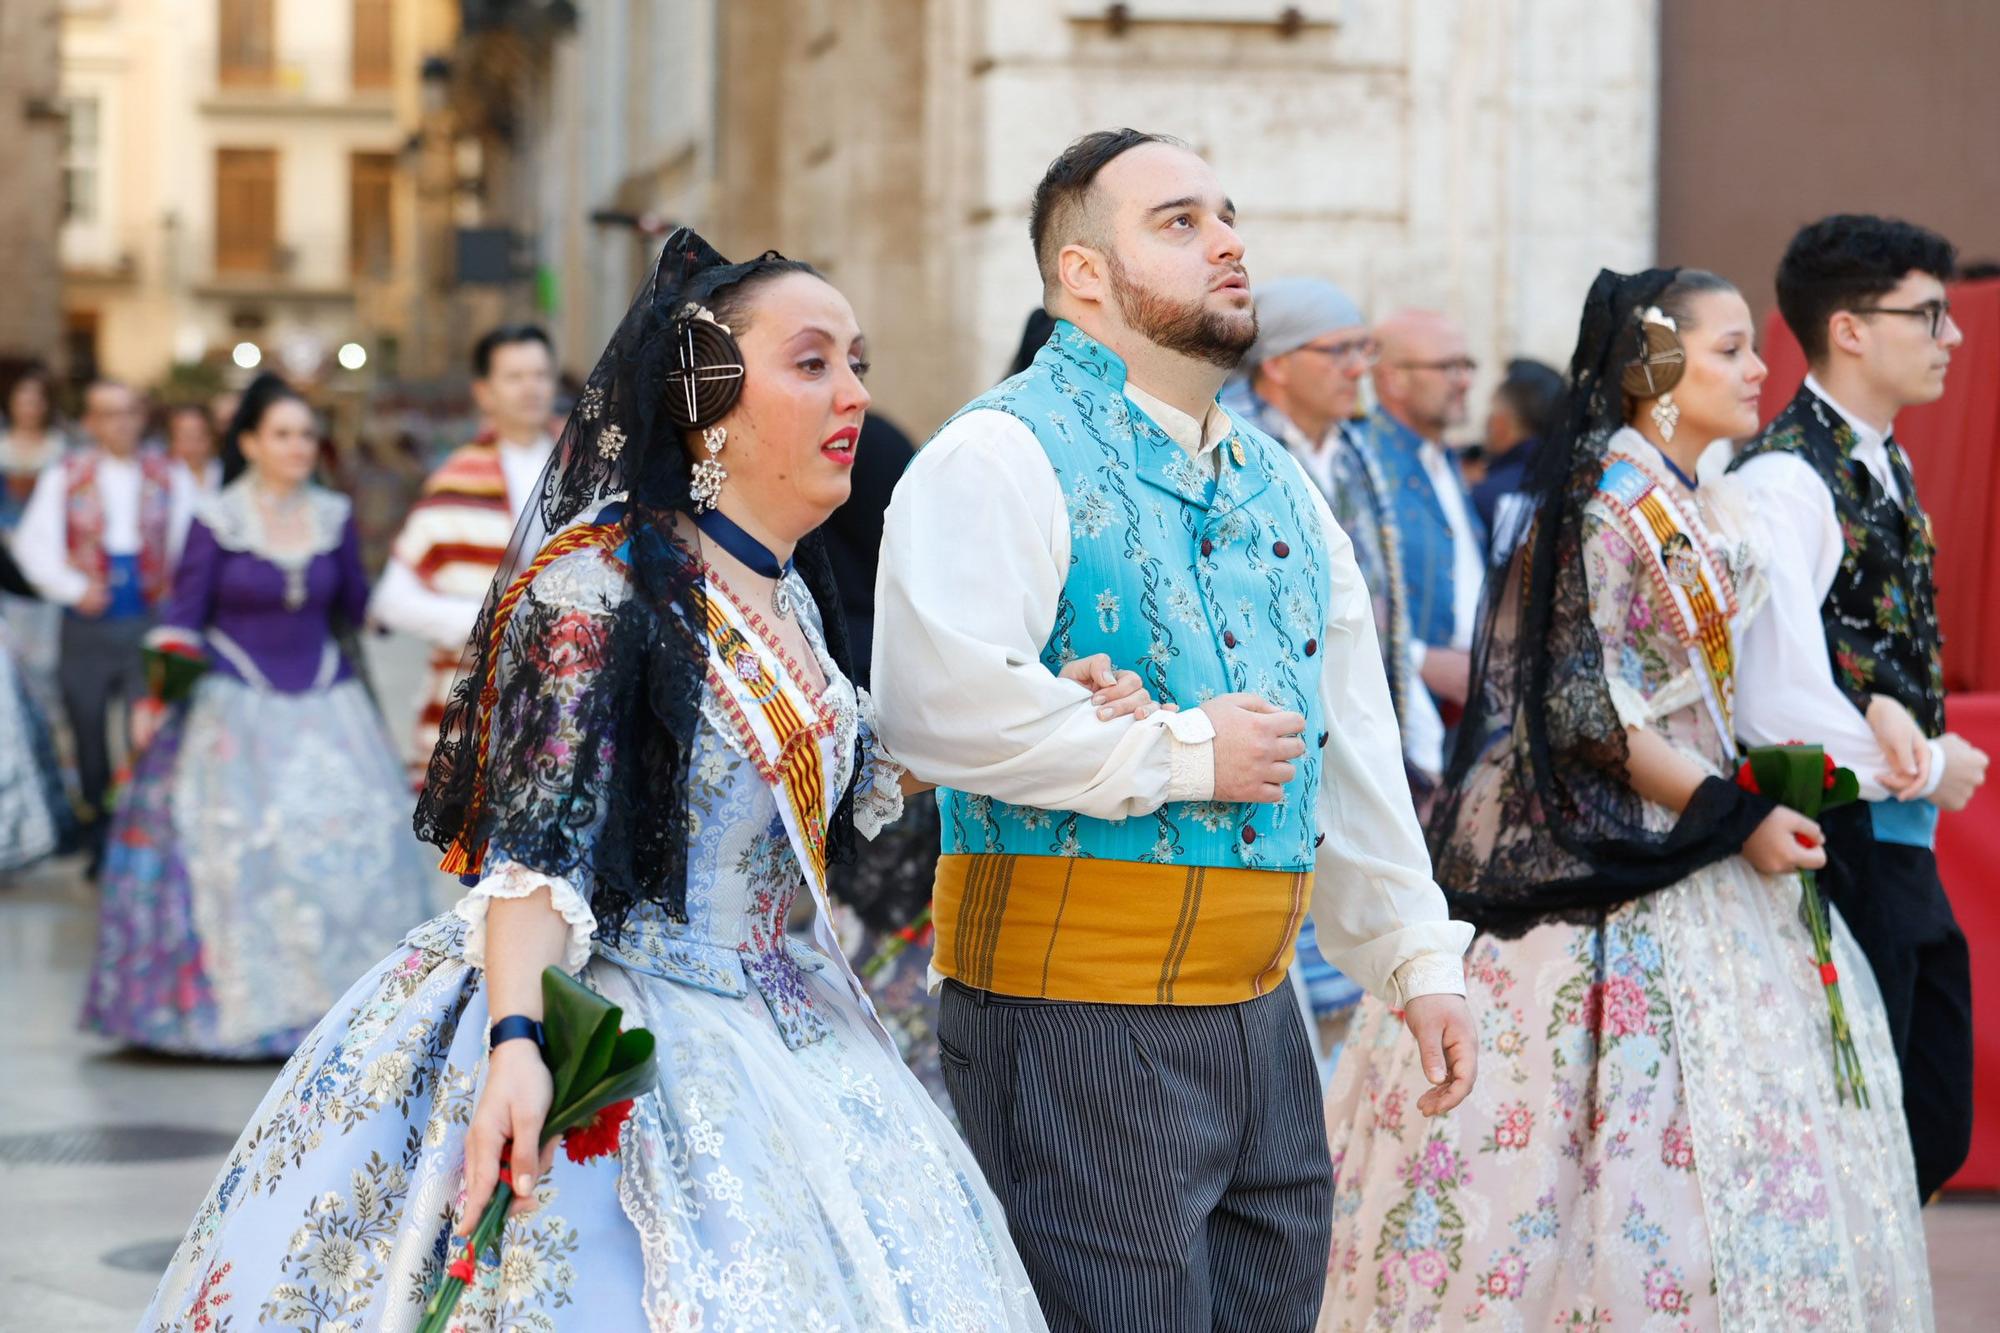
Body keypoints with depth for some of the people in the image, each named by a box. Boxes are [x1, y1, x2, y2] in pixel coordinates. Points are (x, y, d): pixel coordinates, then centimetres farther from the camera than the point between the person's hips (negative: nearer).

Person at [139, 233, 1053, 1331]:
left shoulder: (792, 600, 9)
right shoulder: (600, 584, -15)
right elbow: (531, 848, -20)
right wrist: (515, 1041, -34)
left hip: (775, 1029, 8)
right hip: (594, 1026, -8)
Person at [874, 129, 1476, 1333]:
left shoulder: (1275, 479, 18)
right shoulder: (1006, 456, -9)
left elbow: (1355, 750, 23)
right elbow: (940, 703, -25)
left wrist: (1418, 957, 19)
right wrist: (1181, 752, -16)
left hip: (1259, 1012, 8)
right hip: (1077, 1018, -8)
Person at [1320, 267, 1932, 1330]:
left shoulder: (1700, 514, 13)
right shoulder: (1608, 504, -13)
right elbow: (1583, 708, -19)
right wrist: (1735, 817, -18)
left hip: (1688, 871, 9)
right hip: (1611, 872, -9)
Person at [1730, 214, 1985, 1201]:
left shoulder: (1886, 468, 13)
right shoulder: (1783, 479, -16)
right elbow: (1779, 709, -23)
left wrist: (1893, 715, -9)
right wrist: (1930, 766, -10)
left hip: (1906, 857, 9)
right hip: (1838, 853, -9)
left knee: (1933, 1133, 14)